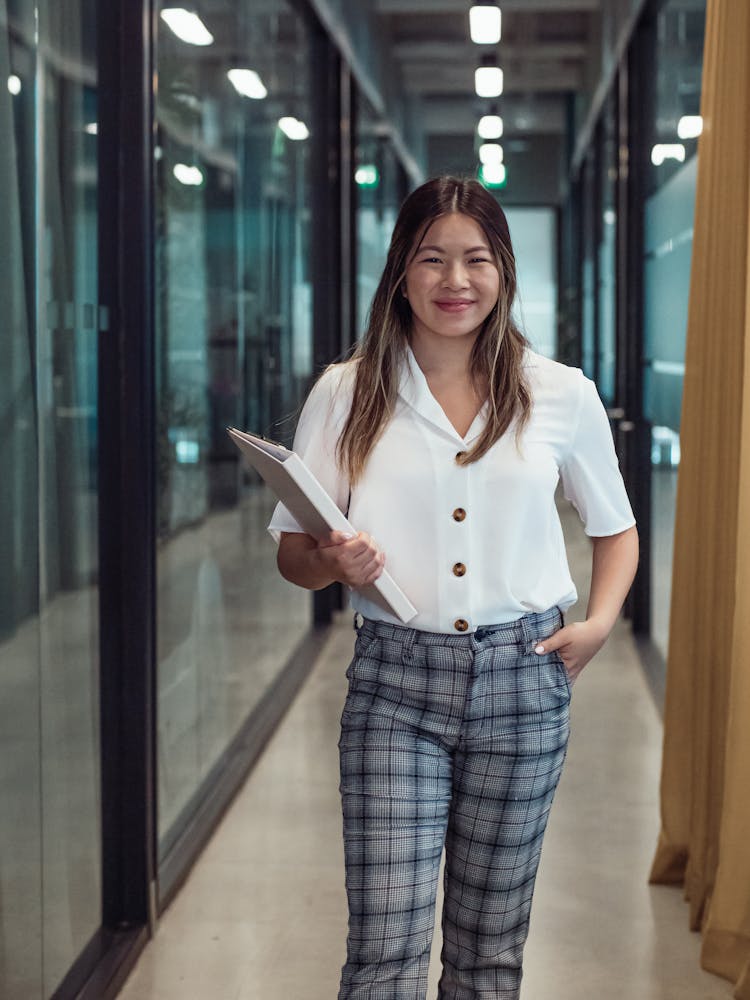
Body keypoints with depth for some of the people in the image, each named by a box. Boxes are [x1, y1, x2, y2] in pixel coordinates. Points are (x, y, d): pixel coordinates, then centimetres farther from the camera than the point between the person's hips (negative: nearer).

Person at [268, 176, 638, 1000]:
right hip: (394, 683, -1)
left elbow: (615, 529, 15)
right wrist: (333, 561, -19)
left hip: (521, 682, 1)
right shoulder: (346, 394, 0)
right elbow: (292, 552, 3)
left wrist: (598, 622, -2)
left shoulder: (563, 396, 2)